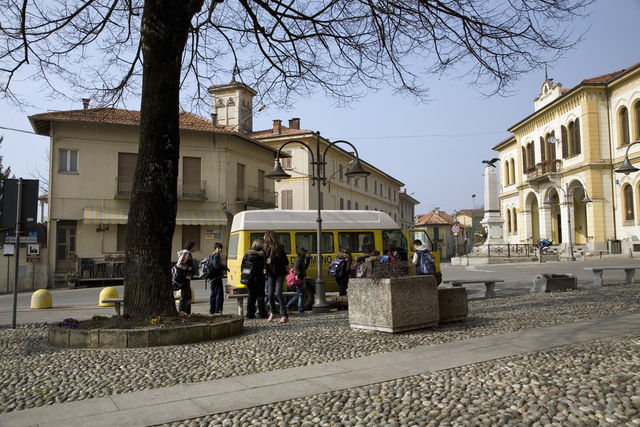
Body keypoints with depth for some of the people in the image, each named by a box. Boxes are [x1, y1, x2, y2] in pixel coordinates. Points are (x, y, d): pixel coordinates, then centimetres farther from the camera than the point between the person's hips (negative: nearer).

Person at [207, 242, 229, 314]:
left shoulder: (211, 256, 21)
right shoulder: (217, 255, -10)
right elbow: (216, 265, -25)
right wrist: (225, 267, -17)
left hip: (211, 278, 10)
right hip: (216, 278, -10)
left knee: (213, 294, 16)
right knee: (219, 293, -10)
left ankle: (212, 310, 21)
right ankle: (218, 310, -15)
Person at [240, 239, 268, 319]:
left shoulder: (247, 253, 7)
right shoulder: (262, 253, -5)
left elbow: (242, 265, 9)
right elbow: (265, 265, -12)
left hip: (249, 277, 3)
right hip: (259, 277, -3)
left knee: (251, 295, 11)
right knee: (260, 295, 7)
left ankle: (250, 314, 11)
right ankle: (262, 313, 8)